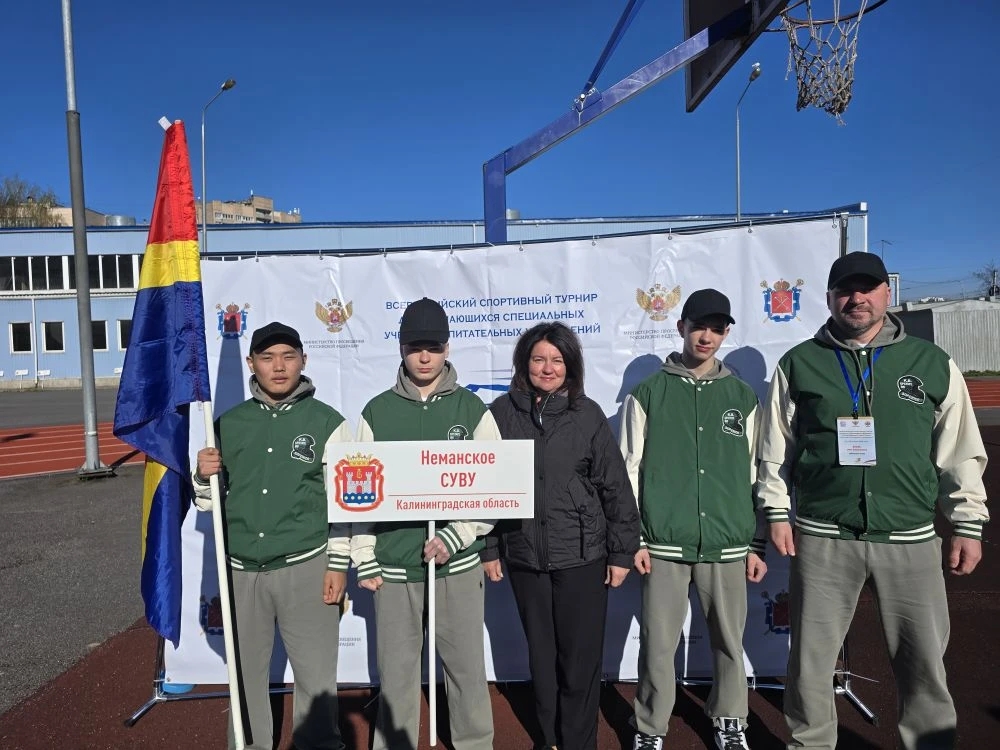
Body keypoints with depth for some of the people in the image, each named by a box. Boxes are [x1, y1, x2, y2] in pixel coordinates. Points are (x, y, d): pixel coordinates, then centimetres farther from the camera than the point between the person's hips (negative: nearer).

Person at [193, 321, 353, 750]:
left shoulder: (327, 422, -3)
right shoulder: (228, 424, 6)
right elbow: (208, 501, 12)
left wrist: (338, 565, -6)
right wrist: (204, 476, -9)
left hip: (306, 568, -3)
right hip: (242, 571, 3)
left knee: (315, 674, 6)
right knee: (246, 672, 16)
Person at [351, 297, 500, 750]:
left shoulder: (473, 410, -1)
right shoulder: (376, 412, 2)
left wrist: (456, 538, -12)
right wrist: (364, 562, 0)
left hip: (458, 565, 0)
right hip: (393, 566, 1)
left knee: (467, 667, 12)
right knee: (395, 671, 13)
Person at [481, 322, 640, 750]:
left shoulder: (588, 414, -3)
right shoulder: (501, 414, -1)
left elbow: (615, 486, -1)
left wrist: (622, 551, -2)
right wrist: (488, 549, 2)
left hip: (583, 555, -1)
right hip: (524, 556, 2)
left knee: (580, 658, 7)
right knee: (542, 655, 16)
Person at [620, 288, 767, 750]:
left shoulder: (742, 397, 9)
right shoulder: (648, 394, 1)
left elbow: (754, 474, 10)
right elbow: (629, 470, 1)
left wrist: (757, 545, 9)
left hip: (727, 545, 2)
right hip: (664, 544, -2)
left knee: (729, 641, 13)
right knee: (657, 643, 5)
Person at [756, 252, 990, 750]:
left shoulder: (932, 363, 6)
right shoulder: (799, 364, 3)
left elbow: (960, 451, 9)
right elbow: (775, 447, 5)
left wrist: (968, 523, 7)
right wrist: (777, 512, 1)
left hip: (910, 539, 1)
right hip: (823, 538, 0)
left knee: (924, 662, 11)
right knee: (811, 659, 10)